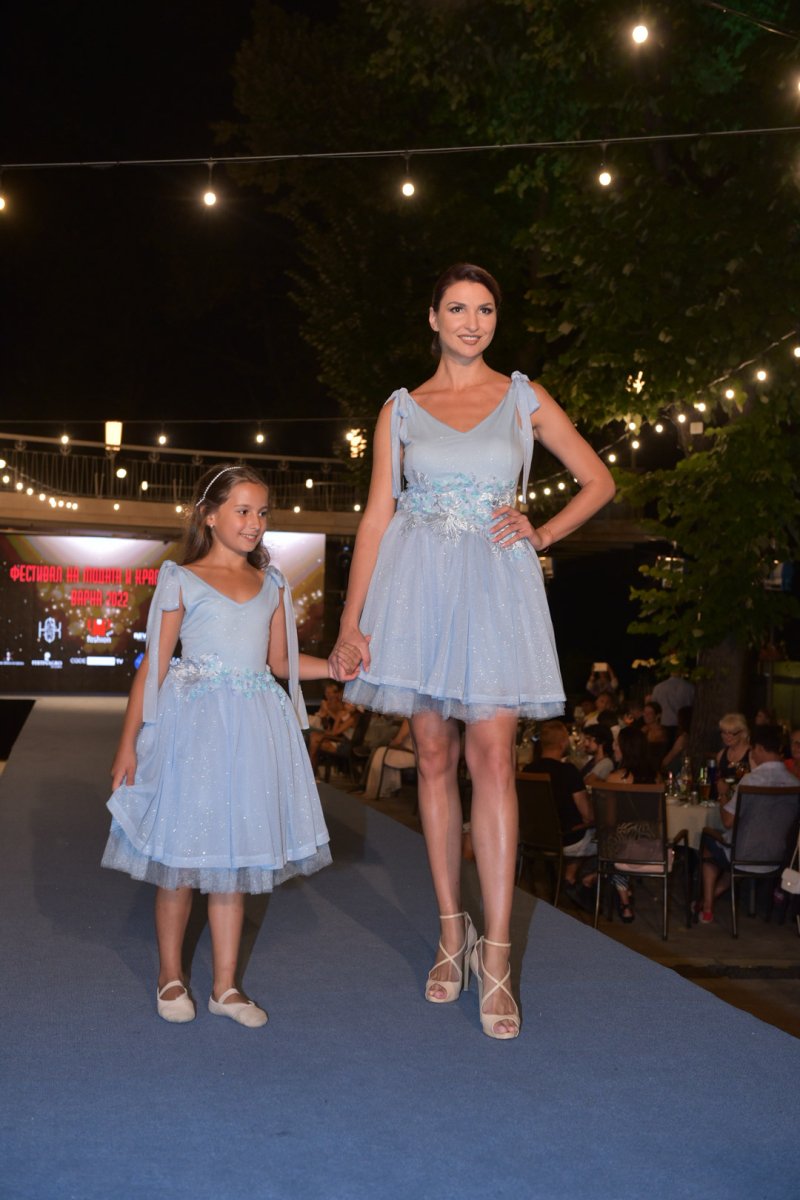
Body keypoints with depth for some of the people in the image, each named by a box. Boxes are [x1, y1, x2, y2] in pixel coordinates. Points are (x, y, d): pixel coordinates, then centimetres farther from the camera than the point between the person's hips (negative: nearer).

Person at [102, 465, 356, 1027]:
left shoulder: (272, 584, 11)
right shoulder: (182, 580, -1)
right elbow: (153, 666, -2)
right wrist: (128, 741, -3)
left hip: (254, 728, 4)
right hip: (193, 727, -4)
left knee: (234, 856, 9)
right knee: (180, 856, 3)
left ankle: (226, 985, 19)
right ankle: (171, 975, 24)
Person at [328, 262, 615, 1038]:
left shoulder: (523, 399, 9)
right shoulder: (401, 410, 9)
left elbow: (598, 482, 13)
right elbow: (376, 517, 5)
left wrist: (541, 536, 0)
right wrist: (351, 619, -1)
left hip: (495, 583, -1)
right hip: (418, 587, 1)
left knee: (491, 756, -10)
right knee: (434, 758, 4)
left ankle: (495, 952, -6)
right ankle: (451, 931, 16)